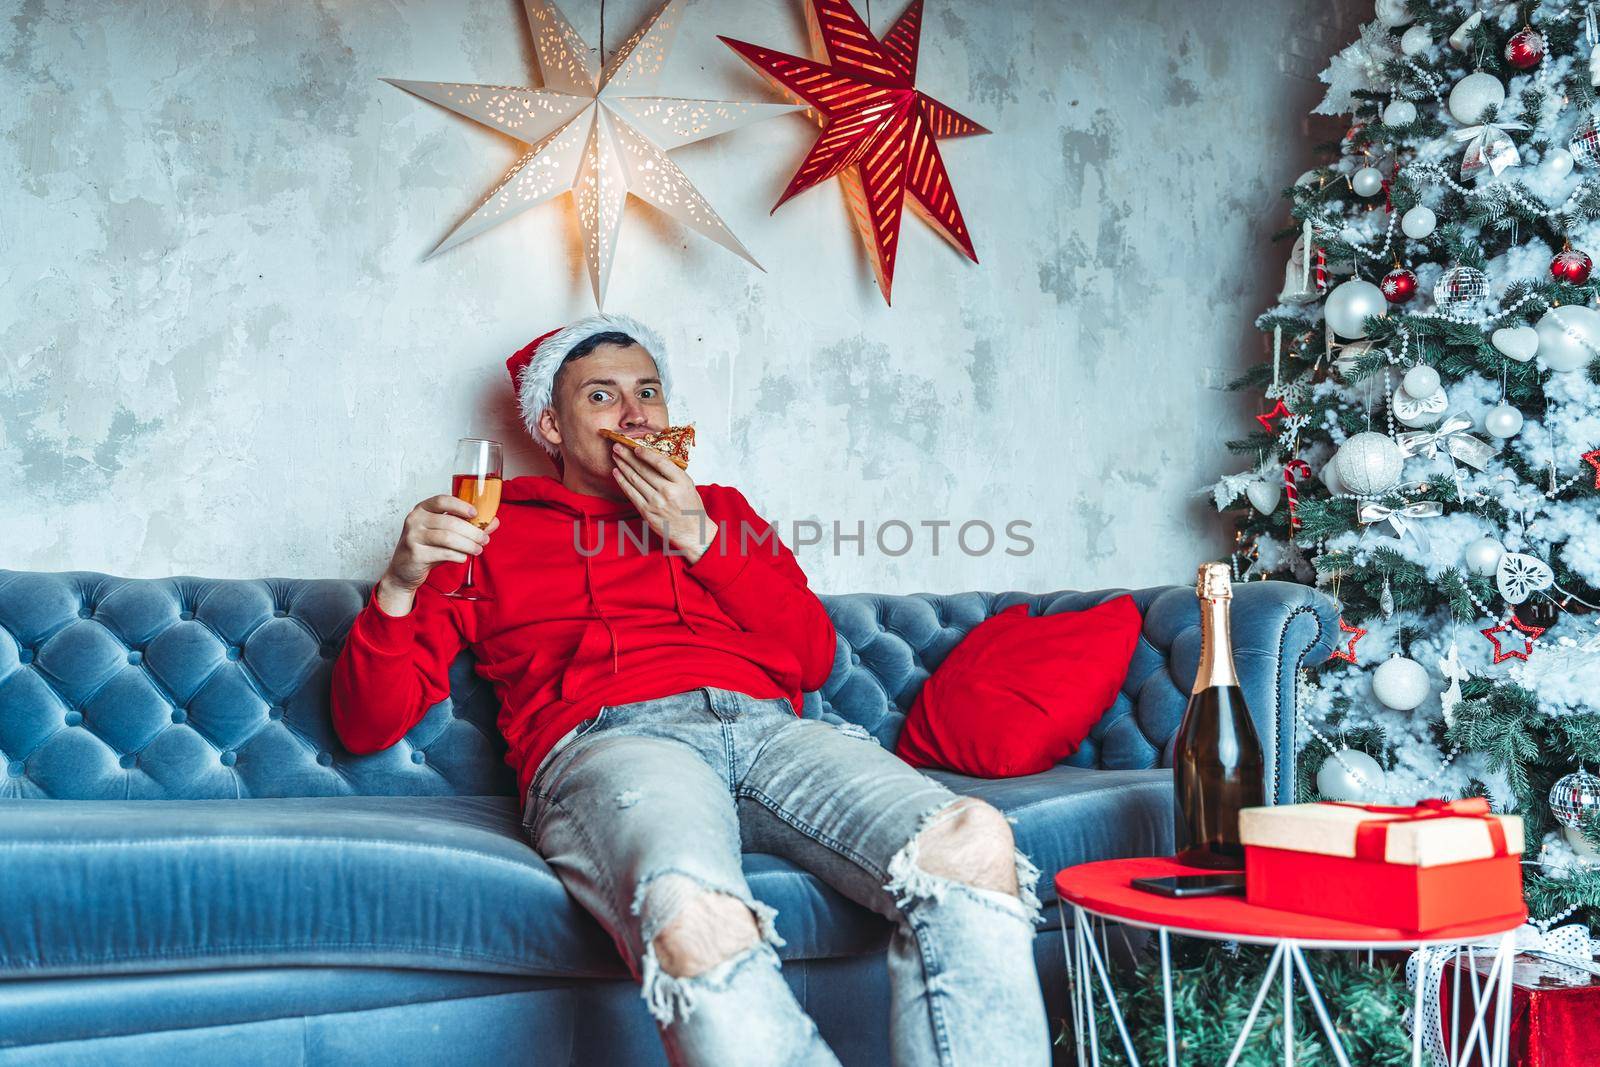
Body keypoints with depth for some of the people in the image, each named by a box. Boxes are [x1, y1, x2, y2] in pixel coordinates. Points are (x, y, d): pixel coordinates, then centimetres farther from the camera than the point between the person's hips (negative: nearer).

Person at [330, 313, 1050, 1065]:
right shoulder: (492, 531, 23)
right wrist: (400, 585, -4)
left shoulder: (720, 510, 33)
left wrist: (702, 538, 11)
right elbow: (368, 725, 15)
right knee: (696, 921, -42)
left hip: (765, 726, 4)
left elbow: (813, 658, 19)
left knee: (974, 846, -30)